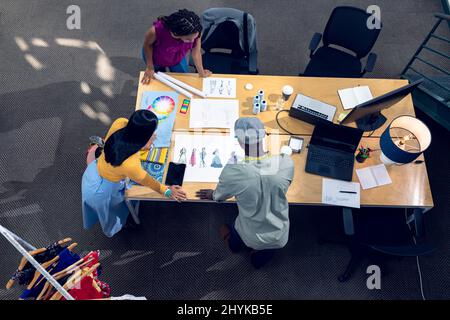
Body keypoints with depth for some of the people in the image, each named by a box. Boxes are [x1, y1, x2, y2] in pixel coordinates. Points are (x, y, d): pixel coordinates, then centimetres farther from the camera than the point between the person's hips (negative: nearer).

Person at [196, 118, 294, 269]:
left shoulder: (232, 171, -29)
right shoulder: (286, 162, -24)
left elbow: (219, 196, -5)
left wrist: (212, 195, 18)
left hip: (251, 238, 0)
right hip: (280, 236, 0)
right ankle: (263, 252, 22)